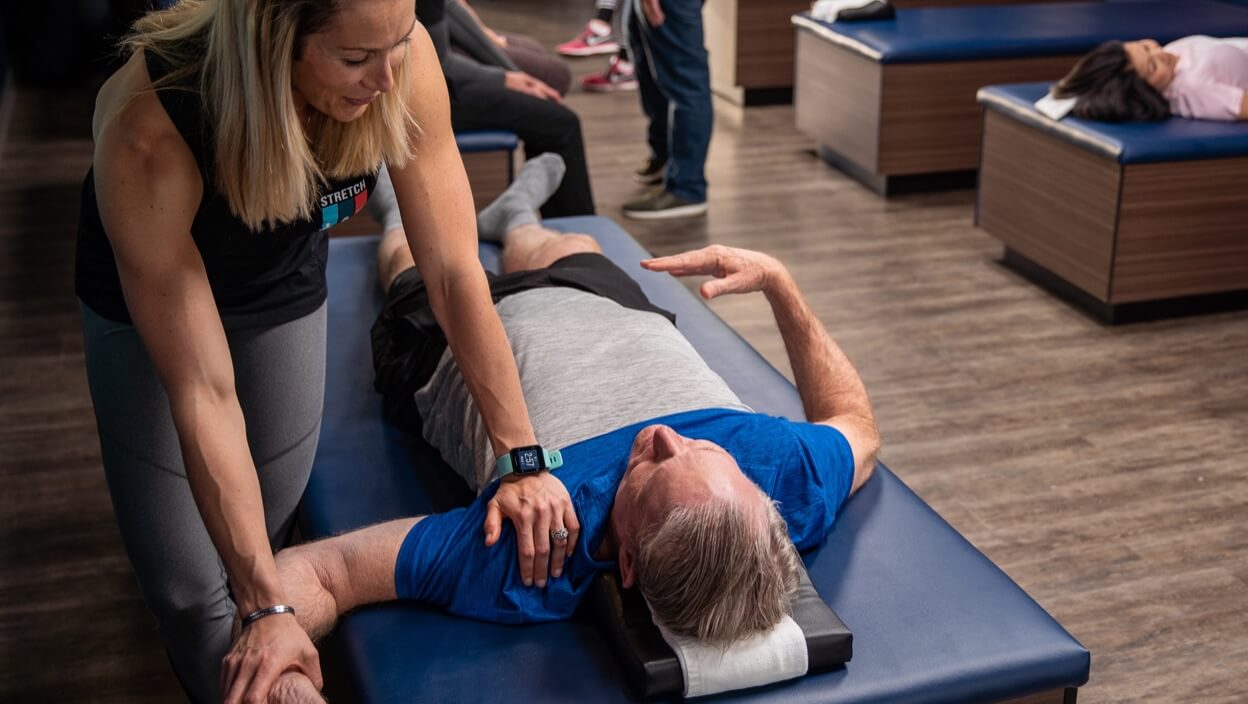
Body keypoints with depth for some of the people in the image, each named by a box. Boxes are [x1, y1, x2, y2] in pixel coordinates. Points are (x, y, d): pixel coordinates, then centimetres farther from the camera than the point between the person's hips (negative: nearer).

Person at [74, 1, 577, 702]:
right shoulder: (148, 136, -40)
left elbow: (454, 272, -24)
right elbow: (203, 394, -36)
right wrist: (268, 608, -33)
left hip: (285, 282, 3)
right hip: (146, 290, -2)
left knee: (271, 528, 7)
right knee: (188, 582, -3)